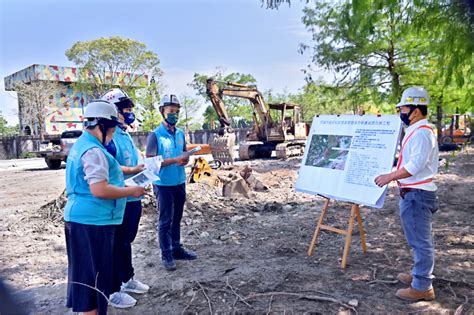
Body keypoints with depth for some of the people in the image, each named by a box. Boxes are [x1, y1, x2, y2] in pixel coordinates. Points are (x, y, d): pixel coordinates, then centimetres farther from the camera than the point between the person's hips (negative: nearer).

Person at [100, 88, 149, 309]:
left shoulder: (126, 134, 13)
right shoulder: (109, 136, -18)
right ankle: (114, 291, 18)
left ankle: (128, 279, 38)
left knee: (126, 241, 22)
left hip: (133, 198, 9)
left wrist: (144, 167, 9)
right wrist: (133, 171, -27)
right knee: (116, 244, 4)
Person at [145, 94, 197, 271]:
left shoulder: (181, 133, 7)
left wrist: (185, 160, -8)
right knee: (165, 220, 3)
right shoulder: (155, 135, -11)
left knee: (177, 218, 16)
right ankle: (166, 255, 14)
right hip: (163, 184, -6)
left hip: (180, 182, 6)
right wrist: (175, 160, -24)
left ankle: (177, 248, 28)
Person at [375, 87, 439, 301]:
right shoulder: (415, 131, 15)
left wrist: (389, 177, -20)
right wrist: (393, 173, 21)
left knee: (420, 240, -2)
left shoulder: (421, 133, -18)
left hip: (416, 194, -11)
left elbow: (416, 165, -25)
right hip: (413, 192, 11)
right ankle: (420, 275, 34)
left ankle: (422, 287, 7)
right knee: (419, 239, 20)